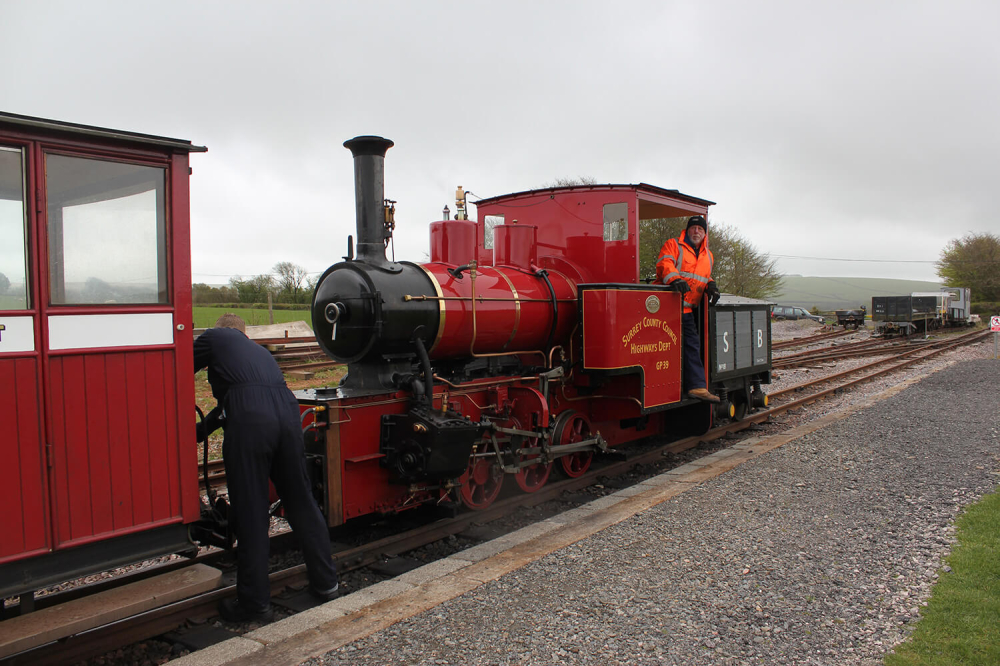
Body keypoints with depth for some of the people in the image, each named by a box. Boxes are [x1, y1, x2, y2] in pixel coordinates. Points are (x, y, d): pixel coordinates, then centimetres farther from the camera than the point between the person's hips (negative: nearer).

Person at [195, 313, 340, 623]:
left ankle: (255, 603, 13)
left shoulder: (214, 338, 21)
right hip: (287, 411, 5)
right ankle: (326, 582, 27)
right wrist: (203, 428, 54)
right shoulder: (260, 350, 36)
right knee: (301, 501, 16)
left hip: (249, 421, -5)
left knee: (250, 512, 3)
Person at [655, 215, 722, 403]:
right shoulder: (673, 245, 1)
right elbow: (664, 264, -15)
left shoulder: (708, 255, 23)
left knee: (692, 344, 4)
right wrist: (675, 279, -34)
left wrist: (711, 285, 9)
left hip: (688, 309, 7)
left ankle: (697, 386, 5)